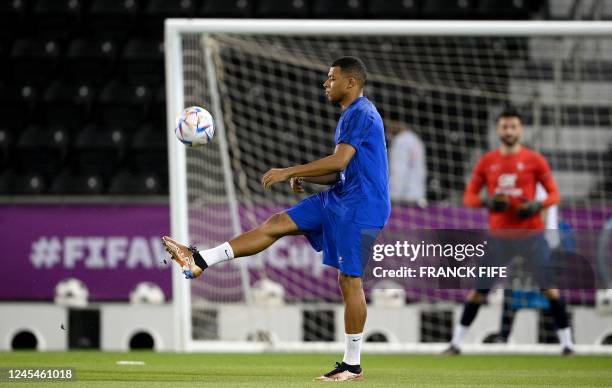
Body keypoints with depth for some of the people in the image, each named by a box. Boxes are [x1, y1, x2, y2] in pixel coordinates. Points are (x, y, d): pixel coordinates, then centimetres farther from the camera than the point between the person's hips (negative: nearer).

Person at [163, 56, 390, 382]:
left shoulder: (361, 114, -15)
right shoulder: (351, 115, 18)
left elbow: (339, 161, -25)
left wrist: (289, 171, -20)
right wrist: (303, 177, 7)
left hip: (359, 208, -10)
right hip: (338, 199, 10)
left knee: (349, 281, -7)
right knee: (277, 224, 4)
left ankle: (352, 366, -1)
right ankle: (200, 261, 1)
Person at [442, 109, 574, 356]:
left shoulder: (534, 160, 1)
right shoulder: (487, 162, 6)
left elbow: (554, 194, 3)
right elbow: (468, 196, 9)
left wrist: (538, 205, -18)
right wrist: (487, 202, -12)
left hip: (531, 234, -1)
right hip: (499, 236, 1)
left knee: (550, 287, -7)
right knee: (478, 290, 1)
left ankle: (566, 342, 1)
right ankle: (456, 343, 11)